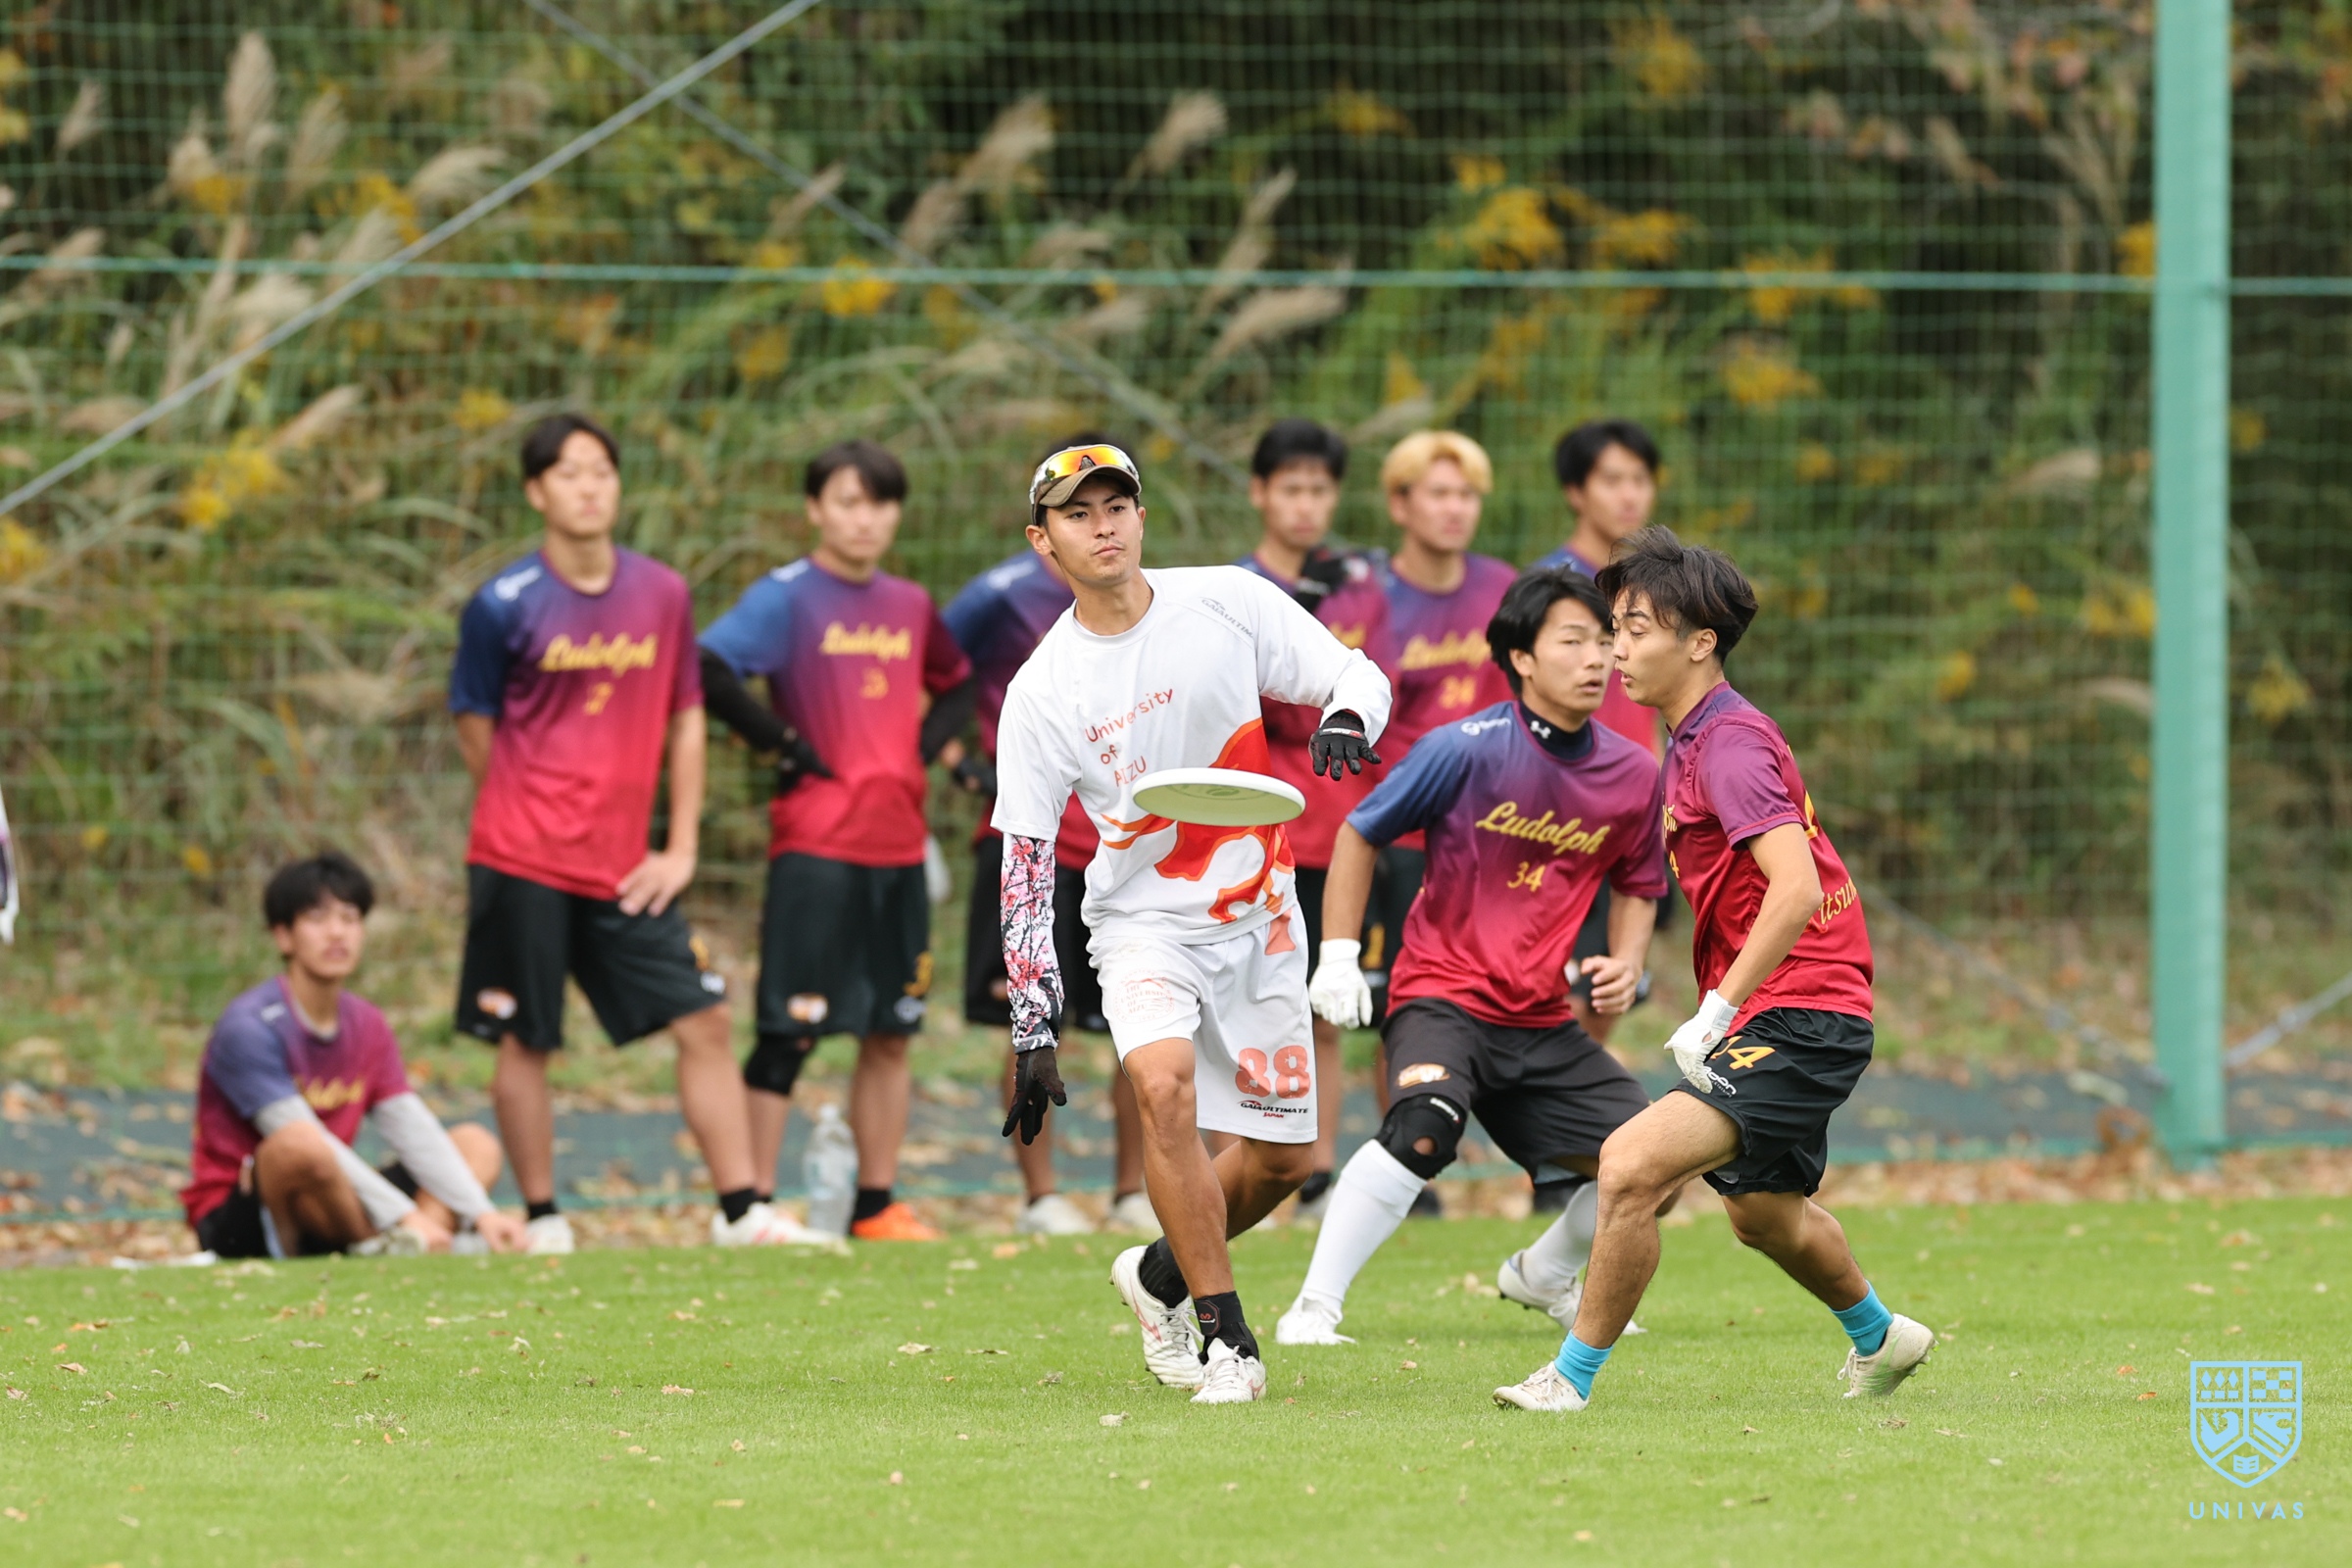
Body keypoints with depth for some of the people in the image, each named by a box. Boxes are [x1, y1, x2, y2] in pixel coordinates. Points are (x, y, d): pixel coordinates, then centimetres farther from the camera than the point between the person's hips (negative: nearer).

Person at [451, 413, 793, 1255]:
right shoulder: (504, 605, -7)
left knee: (704, 1022, -1)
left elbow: (685, 718, 11)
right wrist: (533, 818, 3)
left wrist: (683, 847, 6)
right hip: (523, 863, -3)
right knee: (525, 1042, 2)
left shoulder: (662, 593, 4)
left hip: (625, 869, 3)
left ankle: (741, 1211, 4)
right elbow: (476, 729, 2)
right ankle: (543, 1222, 13)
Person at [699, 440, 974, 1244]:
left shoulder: (909, 606, 13)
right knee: (790, 1030, -6)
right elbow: (710, 672, -20)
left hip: (898, 841, 7)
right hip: (816, 846, -7)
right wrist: (785, 744, -15)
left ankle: (878, 1207, 17)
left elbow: (956, 685, 29)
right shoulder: (787, 597, -7)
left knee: (891, 1031, 10)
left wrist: (926, 745, 10)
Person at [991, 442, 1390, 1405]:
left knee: (1282, 1159, 4)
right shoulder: (1042, 692, -8)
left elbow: (1358, 675, 1)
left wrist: (1346, 720, -25)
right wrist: (1033, 1031, -9)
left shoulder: (1230, 603, -6)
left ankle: (1160, 1276, 34)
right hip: (1142, 921, -2)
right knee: (1164, 1083, -29)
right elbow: (1025, 868, -5)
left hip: (1258, 919, 2)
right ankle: (1226, 1336, -20)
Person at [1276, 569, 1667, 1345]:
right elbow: (1359, 833, -1)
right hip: (1440, 996, -6)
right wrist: (1337, 956, -5)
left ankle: (1543, 1273, 35)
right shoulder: (1466, 749, -13)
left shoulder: (1632, 775, 0)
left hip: (1542, 1019, 6)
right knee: (1424, 1125, -35)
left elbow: (1637, 885, 19)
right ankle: (1313, 1307, -27)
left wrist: (1625, 965, 0)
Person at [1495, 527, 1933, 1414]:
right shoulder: (1687, 746, 12)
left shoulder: (1729, 744, -19)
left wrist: (1716, 1013, -28)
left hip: (1798, 1019, -11)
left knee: (1633, 1165, -24)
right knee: (1764, 1214, 30)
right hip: (1771, 1018, 11)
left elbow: (1796, 890, -30)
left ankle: (1571, 1379, -15)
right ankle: (1879, 1337, 55)